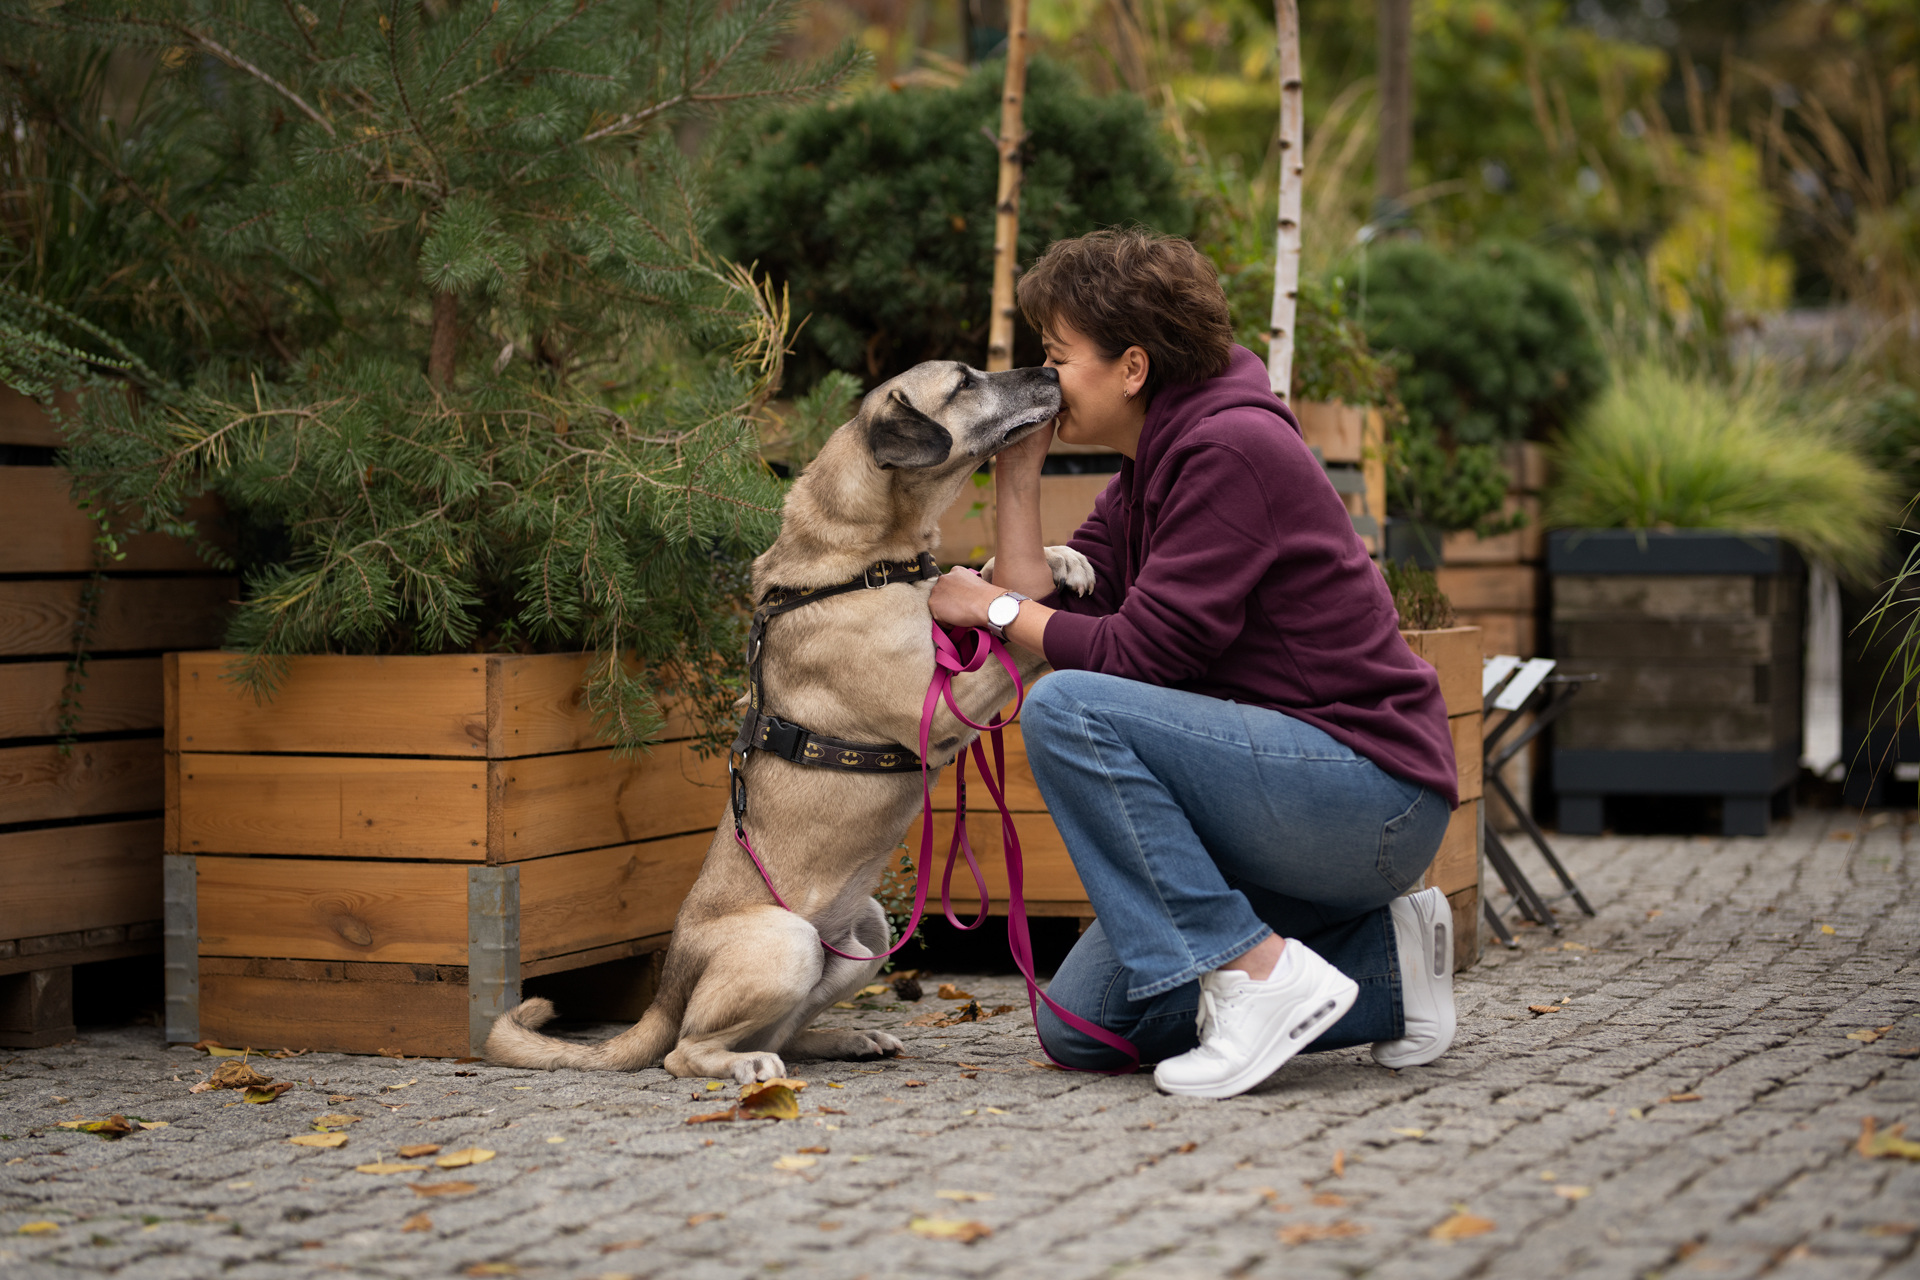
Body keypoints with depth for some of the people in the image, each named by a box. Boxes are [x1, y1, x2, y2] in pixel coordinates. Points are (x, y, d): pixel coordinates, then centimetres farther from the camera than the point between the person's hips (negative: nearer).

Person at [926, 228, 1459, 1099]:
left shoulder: (1231, 448, -16)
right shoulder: (1150, 471, 14)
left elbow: (1138, 653, -20)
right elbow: (1048, 609, 7)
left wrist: (991, 606, -8)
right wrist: (1017, 470, 5)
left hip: (1373, 790, -10)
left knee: (1068, 710, -25)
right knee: (1082, 1025, 5)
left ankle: (1257, 970, -20)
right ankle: (1381, 969, 11)